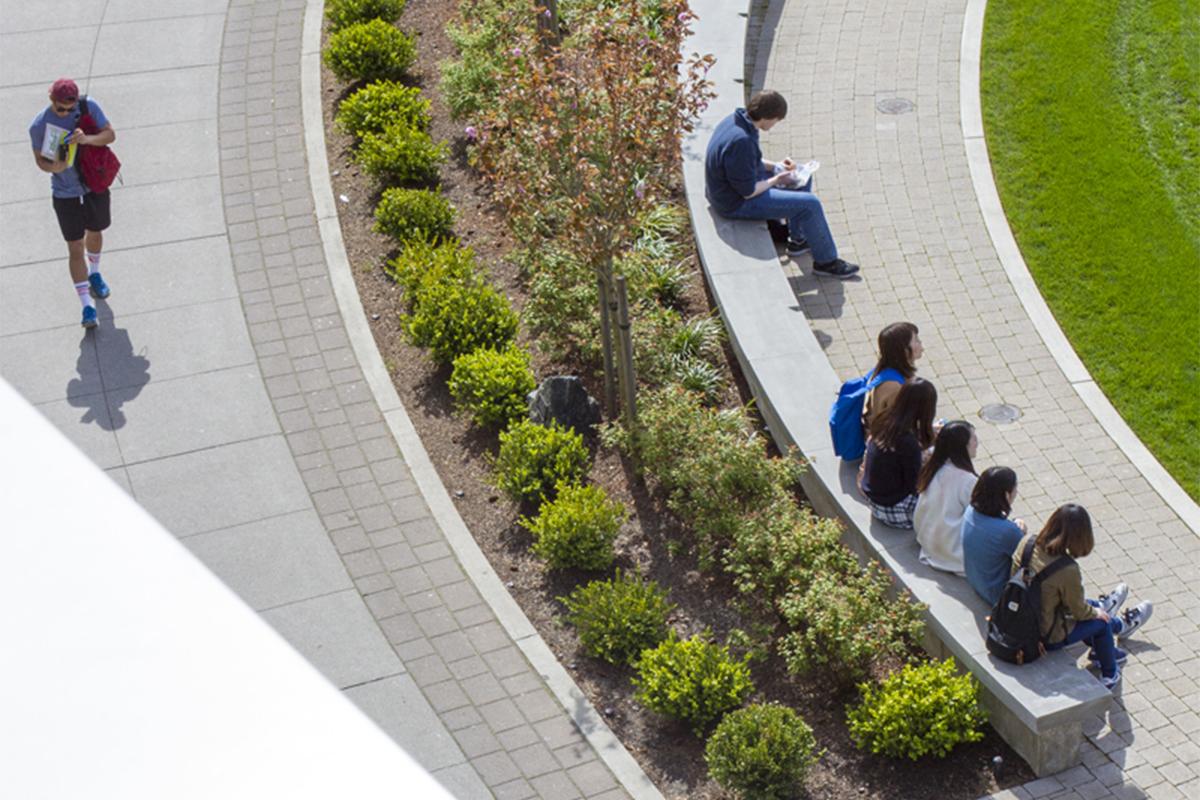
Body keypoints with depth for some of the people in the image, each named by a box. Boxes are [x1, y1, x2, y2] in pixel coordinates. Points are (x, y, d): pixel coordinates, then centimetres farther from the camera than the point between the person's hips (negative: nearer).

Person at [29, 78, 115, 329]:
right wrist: (53, 167, -28)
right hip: (65, 193, -2)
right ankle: (87, 306, 0)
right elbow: (39, 158, -5)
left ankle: (94, 274, 54)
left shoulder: (89, 107, -15)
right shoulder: (39, 126, -17)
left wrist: (87, 139, -35)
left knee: (94, 233, 24)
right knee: (75, 247, -2)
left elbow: (110, 134, -16)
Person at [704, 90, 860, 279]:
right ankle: (826, 261, 6)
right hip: (737, 203, -10)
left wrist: (774, 166, 5)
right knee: (810, 204, -12)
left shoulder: (736, 120, -2)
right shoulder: (741, 141, -33)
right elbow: (748, 192, -26)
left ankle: (798, 240, 32)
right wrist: (776, 180, -10)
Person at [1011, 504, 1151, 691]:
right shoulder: (1068, 571, -31)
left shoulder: (1027, 542, -16)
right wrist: (1097, 613, 8)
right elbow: (1080, 612, -15)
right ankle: (1109, 675, 43)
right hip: (1048, 638, -6)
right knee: (1101, 622, 18)